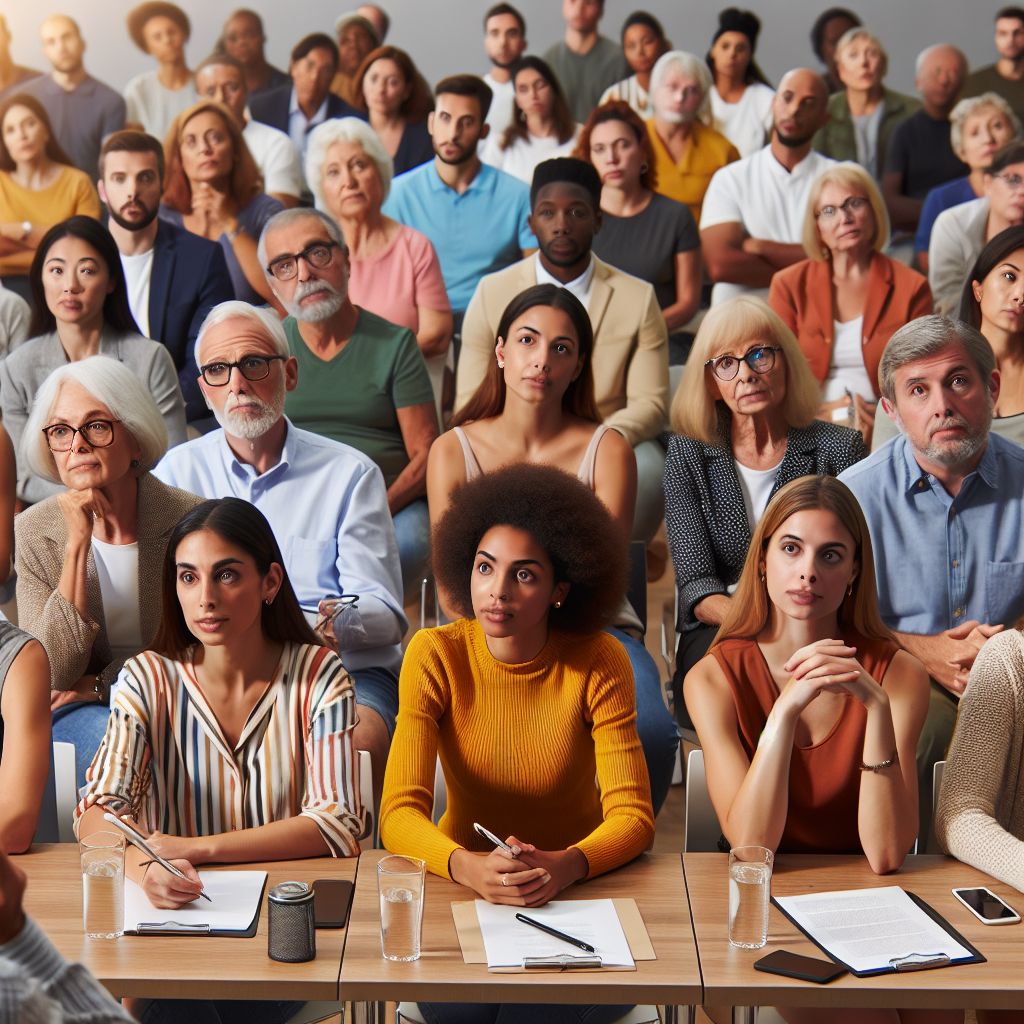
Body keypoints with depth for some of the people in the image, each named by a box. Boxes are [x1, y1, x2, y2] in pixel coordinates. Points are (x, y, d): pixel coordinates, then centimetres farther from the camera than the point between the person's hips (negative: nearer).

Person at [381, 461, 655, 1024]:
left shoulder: (599, 662, -11)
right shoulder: (436, 656, -11)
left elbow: (633, 815, -13)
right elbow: (399, 815, -17)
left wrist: (566, 865, -35)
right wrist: (467, 867, -39)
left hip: (578, 884, 0)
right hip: (464, 878, 0)